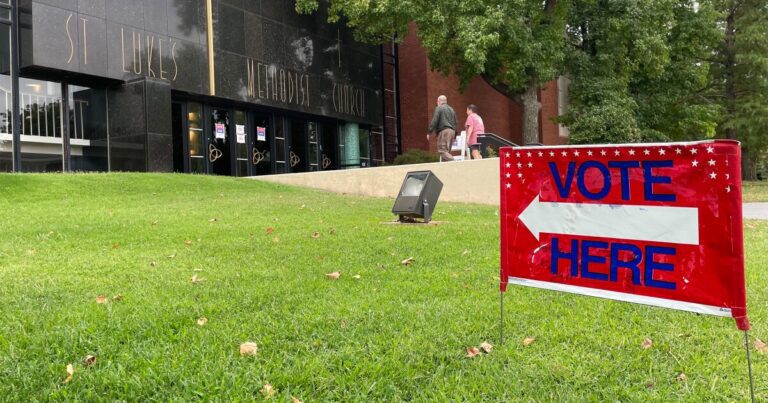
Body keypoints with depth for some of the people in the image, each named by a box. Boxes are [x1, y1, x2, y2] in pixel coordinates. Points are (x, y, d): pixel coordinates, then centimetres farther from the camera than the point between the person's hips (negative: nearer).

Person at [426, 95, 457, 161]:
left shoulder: (439, 108, 0)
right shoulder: (451, 109, 24)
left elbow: (434, 121, -10)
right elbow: (455, 123, 25)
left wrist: (429, 132, -5)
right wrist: (454, 135, 28)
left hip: (443, 131, -8)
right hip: (452, 131, 8)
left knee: (442, 151, -13)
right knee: (447, 151, 9)